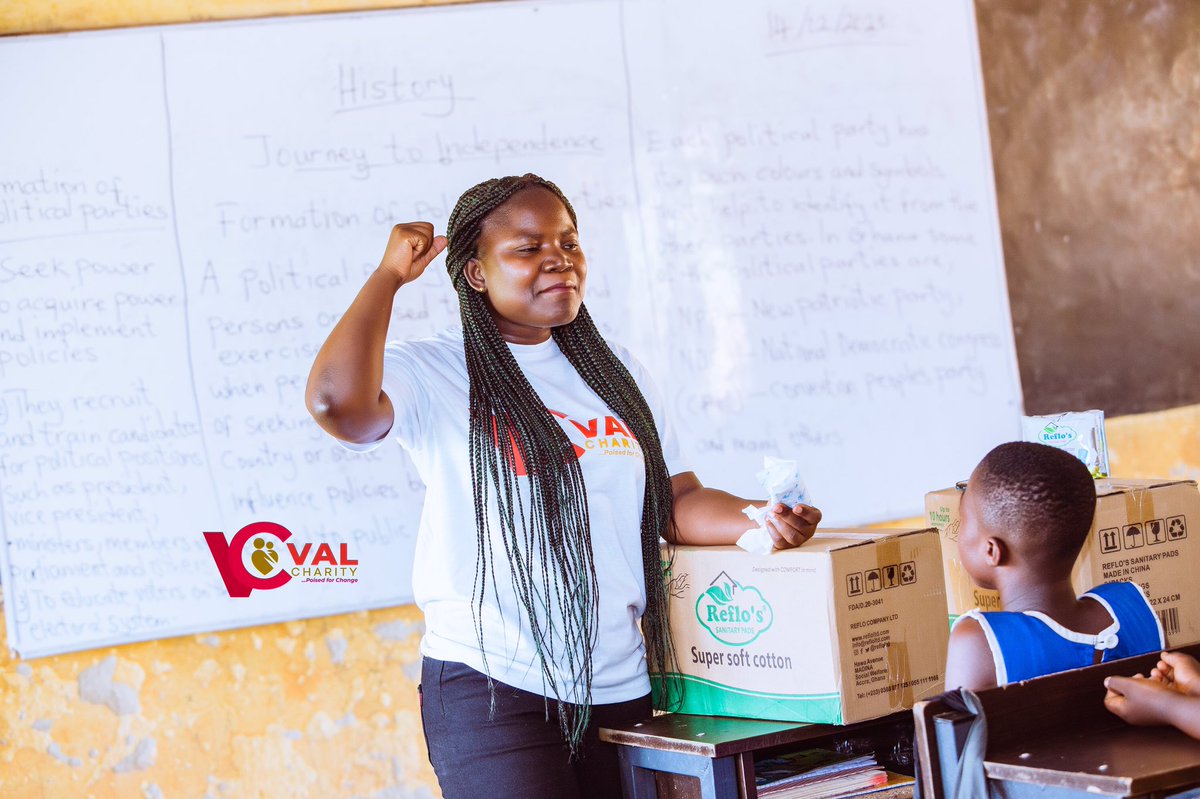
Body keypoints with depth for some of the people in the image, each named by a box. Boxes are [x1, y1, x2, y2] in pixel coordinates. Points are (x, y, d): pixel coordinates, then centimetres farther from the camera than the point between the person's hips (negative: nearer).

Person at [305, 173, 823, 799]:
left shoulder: (615, 373, 13)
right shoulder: (433, 372, -6)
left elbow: (677, 501, 13)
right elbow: (338, 402, -26)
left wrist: (756, 520, -7)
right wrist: (389, 275, -13)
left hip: (620, 688, 6)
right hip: (490, 686, -6)